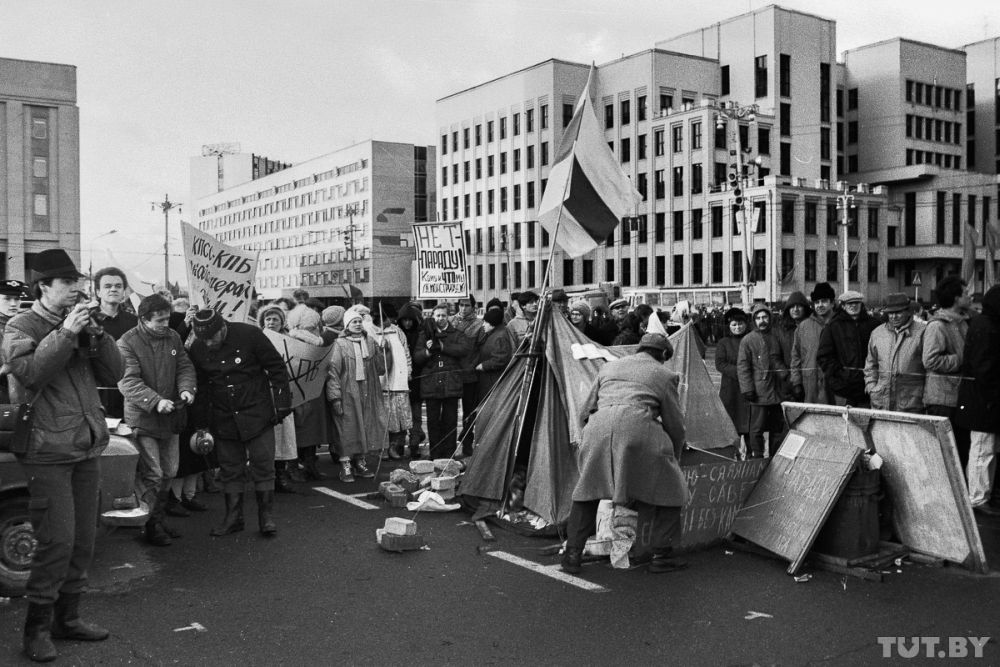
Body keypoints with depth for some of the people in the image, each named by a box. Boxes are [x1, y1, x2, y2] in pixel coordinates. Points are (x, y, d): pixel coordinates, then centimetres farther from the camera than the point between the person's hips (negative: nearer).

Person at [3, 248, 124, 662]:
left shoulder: (78, 322, 14)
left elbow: (113, 375, 8)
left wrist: (95, 335, -6)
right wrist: (65, 334, -21)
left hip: (86, 448, 6)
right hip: (47, 452, -6)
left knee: (83, 539, 10)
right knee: (57, 540, -9)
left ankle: (67, 617, 24)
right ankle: (37, 628, 7)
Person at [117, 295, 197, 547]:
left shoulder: (173, 338, 6)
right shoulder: (127, 343, -12)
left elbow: (185, 367, 8)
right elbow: (128, 381, -19)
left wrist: (186, 388, -13)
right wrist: (156, 401, -31)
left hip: (169, 417, 6)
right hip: (142, 419, -6)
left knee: (168, 472, 13)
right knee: (152, 475, -6)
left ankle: (158, 520, 28)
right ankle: (151, 526, 9)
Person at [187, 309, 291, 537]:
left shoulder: (249, 334, -14)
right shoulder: (197, 349, -3)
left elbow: (276, 367, -7)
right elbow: (199, 388, 9)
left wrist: (282, 401, -8)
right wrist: (201, 424, 10)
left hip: (257, 413, -3)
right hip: (223, 418, 3)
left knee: (263, 465, -1)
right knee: (230, 469, 8)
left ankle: (266, 517, 8)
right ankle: (233, 517, 19)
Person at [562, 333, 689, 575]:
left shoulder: (609, 367, 30)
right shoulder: (664, 375, 21)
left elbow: (585, 412, 30)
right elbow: (675, 425, 23)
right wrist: (675, 459, 37)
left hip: (597, 428, 4)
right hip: (638, 427, -3)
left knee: (586, 490, 20)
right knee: (668, 489, 14)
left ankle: (572, 554, 18)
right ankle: (661, 556, 14)